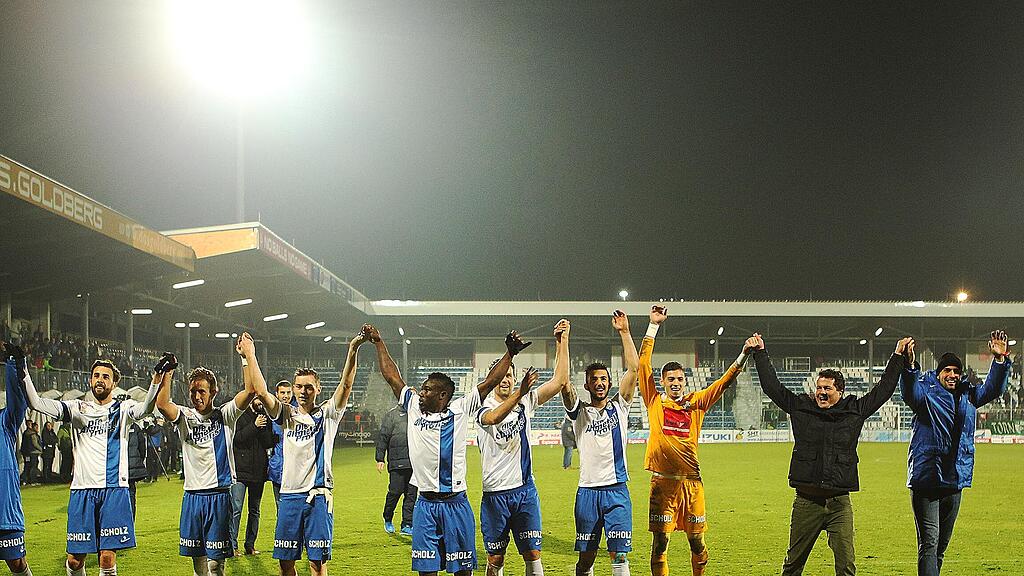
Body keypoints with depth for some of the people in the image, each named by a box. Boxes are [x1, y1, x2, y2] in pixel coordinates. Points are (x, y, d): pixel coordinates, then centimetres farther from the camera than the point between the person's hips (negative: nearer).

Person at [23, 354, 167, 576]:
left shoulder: (122, 409, 6)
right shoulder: (77, 409, 12)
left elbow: (145, 408, -16)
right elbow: (36, 403, 4)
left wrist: (158, 376, -32)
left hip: (114, 490, -2)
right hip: (82, 490, 2)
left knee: (108, 558, -7)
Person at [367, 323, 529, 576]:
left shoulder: (460, 411, -1)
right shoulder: (414, 408, 7)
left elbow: (489, 383, -3)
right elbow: (392, 376, 14)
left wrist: (509, 353, -9)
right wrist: (378, 342, 17)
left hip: (455, 503, -3)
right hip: (425, 504, 3)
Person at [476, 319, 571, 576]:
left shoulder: (526, 402, 6)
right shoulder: (484, 408, -5)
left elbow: (560, 380, -2)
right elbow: (493, 418, -31)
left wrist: (562, 342, -10)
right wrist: (520, 393, -45)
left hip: (525, 490, 2)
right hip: (494, 494, -2)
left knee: (532, 553, 1)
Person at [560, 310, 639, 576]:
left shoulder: (619, 407, 8)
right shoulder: (579, 412, 7)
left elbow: (634, 368, 0)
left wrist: (624, 332, -4)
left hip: (617, 489, 0)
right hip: (587, 491, 0)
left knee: (619, 554, -4)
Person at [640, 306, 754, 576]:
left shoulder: (696, 403, 9)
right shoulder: (655, 402, 4)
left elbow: (724, 382, 8)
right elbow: (643, 364, -1)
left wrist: (743, 354, -2)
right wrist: (654, 325, -2)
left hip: (691, 481, 2)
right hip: (663, 481, -2)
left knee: (697, 542, 7)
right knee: (660, 542, -1)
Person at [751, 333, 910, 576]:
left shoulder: (855, 410, 6)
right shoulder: (801, 407, 5)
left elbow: (883, 389, 14)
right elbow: (772, 386, 9)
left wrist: (898, 357, 15)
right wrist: (760, 354, 10)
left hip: (840, 503, 0)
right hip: (806, 501, 0)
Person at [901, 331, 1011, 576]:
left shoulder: (967, 395, 13)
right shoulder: (927, 392, -6)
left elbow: (992, 389, 15)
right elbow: (910, 394, -26)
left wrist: (1000, 360, 0)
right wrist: (910, 367, -45)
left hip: (955, 480, 6)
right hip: (926, 480, -6)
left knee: (942, 543, 15)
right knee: (929, 542, -12)